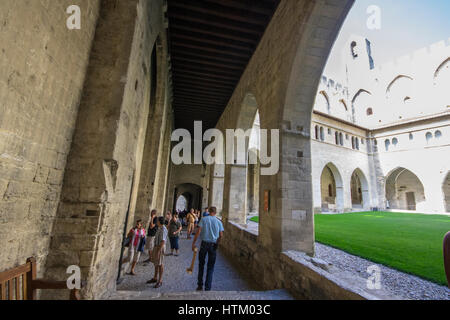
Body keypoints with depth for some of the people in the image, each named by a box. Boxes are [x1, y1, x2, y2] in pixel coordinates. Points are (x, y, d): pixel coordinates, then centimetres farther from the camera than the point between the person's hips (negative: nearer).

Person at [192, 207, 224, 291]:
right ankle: (208, 288, 15)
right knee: (211, 267, 12)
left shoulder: (204, 219, -2)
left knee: (201, 265, 18)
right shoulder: (219, 222, 1)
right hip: (213, 245, 0)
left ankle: (200, 285, 26)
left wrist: (193, 243, -6)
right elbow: (221, 235, -2)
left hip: (204, 243, 0)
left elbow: (198, 232, -9)